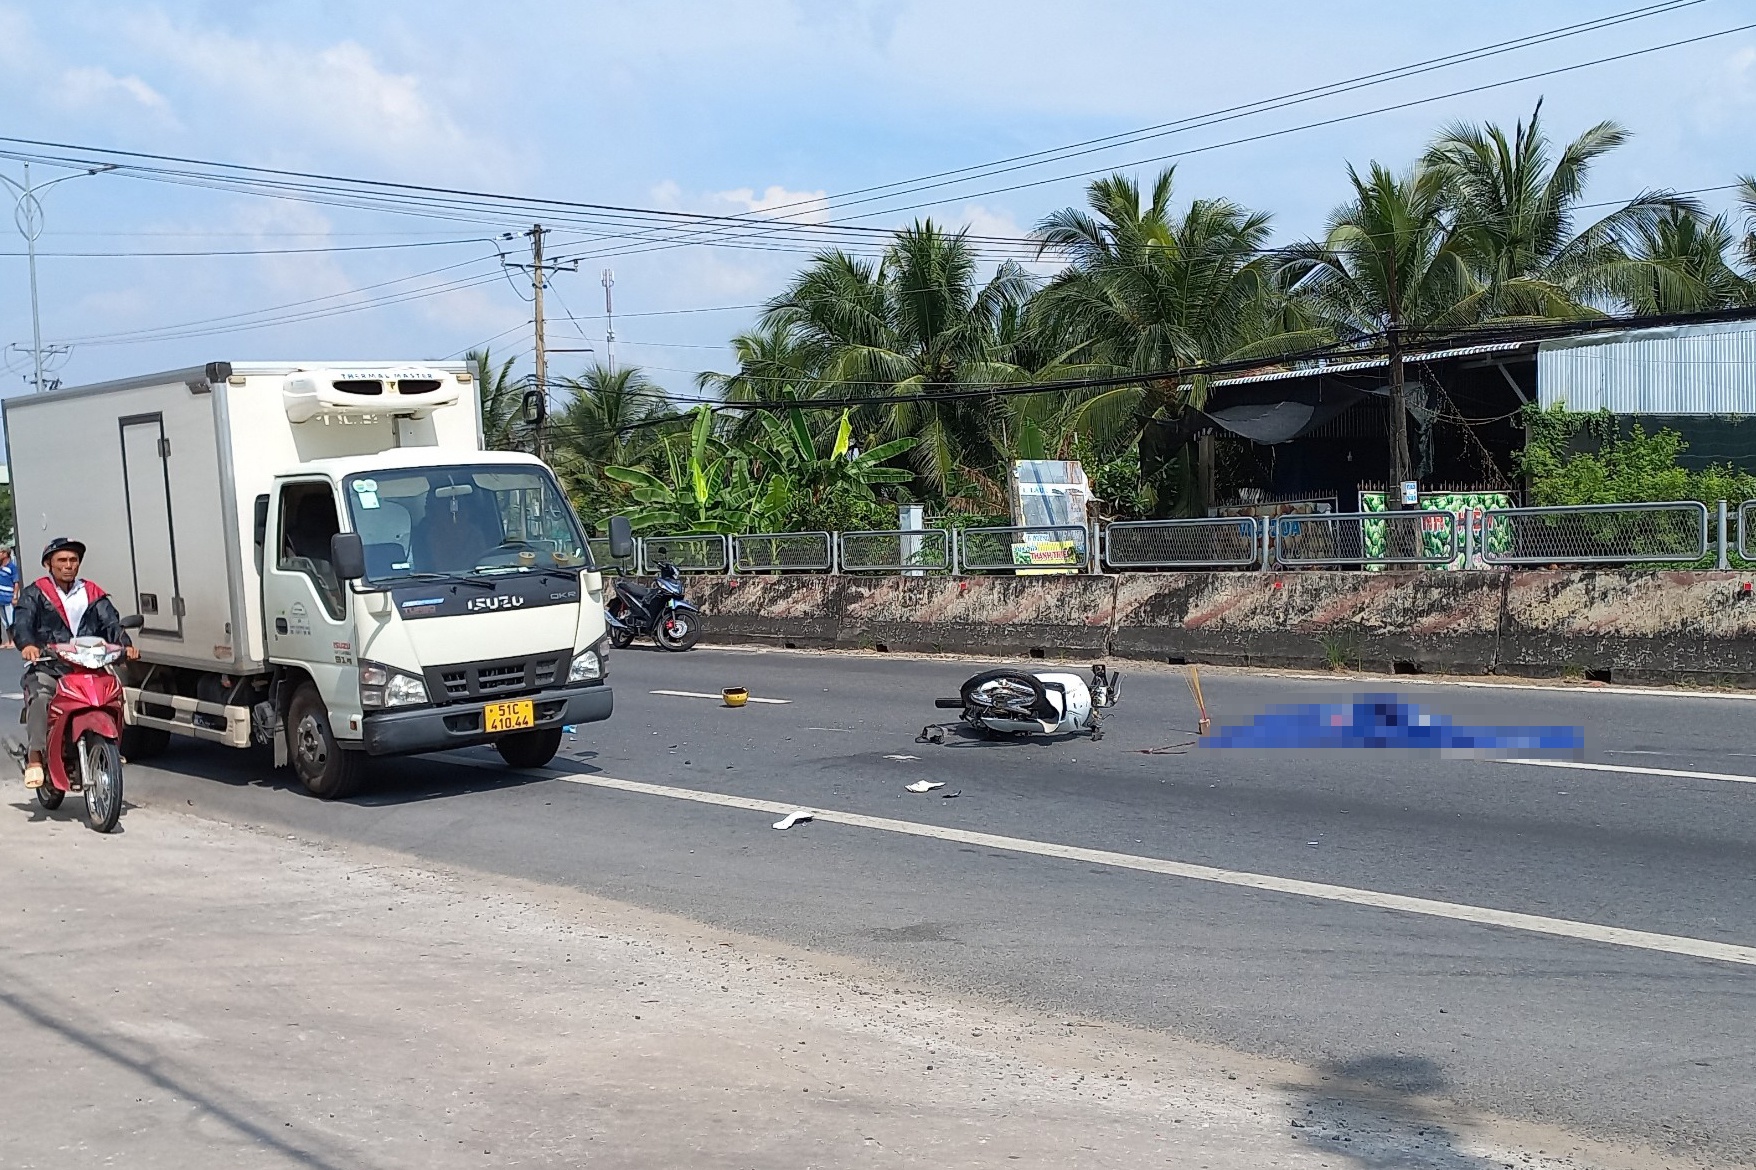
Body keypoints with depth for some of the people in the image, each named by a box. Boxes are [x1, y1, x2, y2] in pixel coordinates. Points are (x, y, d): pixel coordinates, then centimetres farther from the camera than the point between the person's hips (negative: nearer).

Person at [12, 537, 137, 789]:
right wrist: (28, 645, -30)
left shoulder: (92, 594, 18)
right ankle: (34, 759, -37)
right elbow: (21, 623, -7)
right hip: (46, 667, -3)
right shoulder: (35, 594, 10)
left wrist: (125, 645, -16)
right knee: (40, 698, -32)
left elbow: (111, 623, 6)